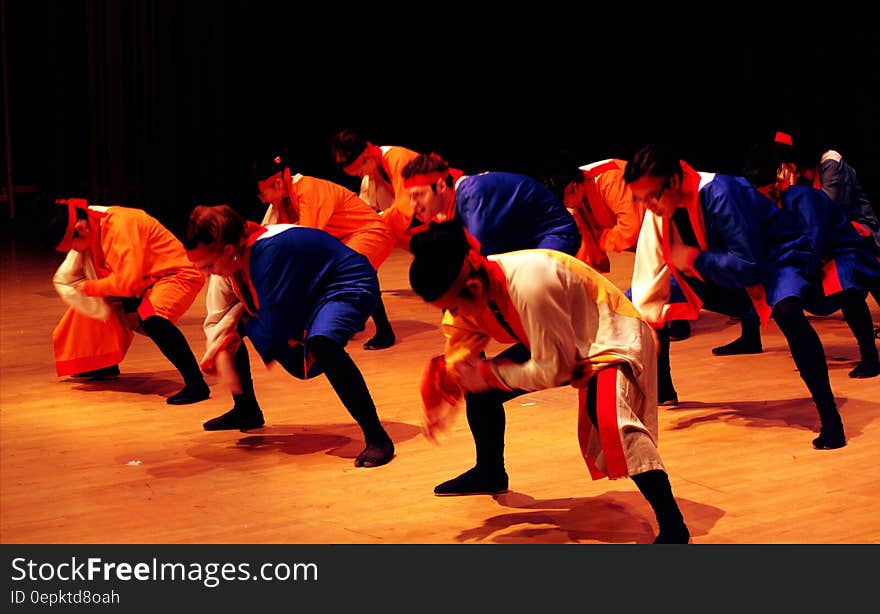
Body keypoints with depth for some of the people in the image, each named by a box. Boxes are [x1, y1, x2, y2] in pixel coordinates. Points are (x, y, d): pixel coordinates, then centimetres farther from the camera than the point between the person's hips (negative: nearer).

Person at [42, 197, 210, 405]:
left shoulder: (120, 224, -27)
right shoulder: (91, 227, 0)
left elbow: (128, 281, -30)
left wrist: (91, 287, -16)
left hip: (176, 276, -10)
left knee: (151, 317, -35)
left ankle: (196, 384, -32)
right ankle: (106, 365, 33)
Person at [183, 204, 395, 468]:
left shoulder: (268, 252, -34)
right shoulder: (232, 259, -8)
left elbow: (273, 328, -30)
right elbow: (216, 320, -3)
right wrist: (223, 359, -19)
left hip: (346, 287, -10)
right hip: (304, 296, 10)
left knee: (321, 342, -40)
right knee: (229, 326, 8)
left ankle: (377, 437, -32)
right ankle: (246, 410, 29)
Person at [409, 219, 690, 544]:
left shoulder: (529, 285, -37)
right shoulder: (468, 292, -13)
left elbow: (555, 369, -29)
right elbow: (459, 357, -3)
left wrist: (489, 374, -22)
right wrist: (439, 392, -23)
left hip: (612, 338, -9)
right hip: (555, 343, 9)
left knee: (607, 413, -35)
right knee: (479, 386, 4)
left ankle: (672, 526, -27)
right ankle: (489, 473, 32)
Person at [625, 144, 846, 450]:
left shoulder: (720, 194, -32)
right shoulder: (657, 213, -10)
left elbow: (748, 266, -34)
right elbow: (650, 281, -5)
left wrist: (692, 259, -24)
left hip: (776, 261, -7)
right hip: (723, 277, 7)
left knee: (786, 312, -42)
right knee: (631, 299, 2)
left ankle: (829, 414, -30)